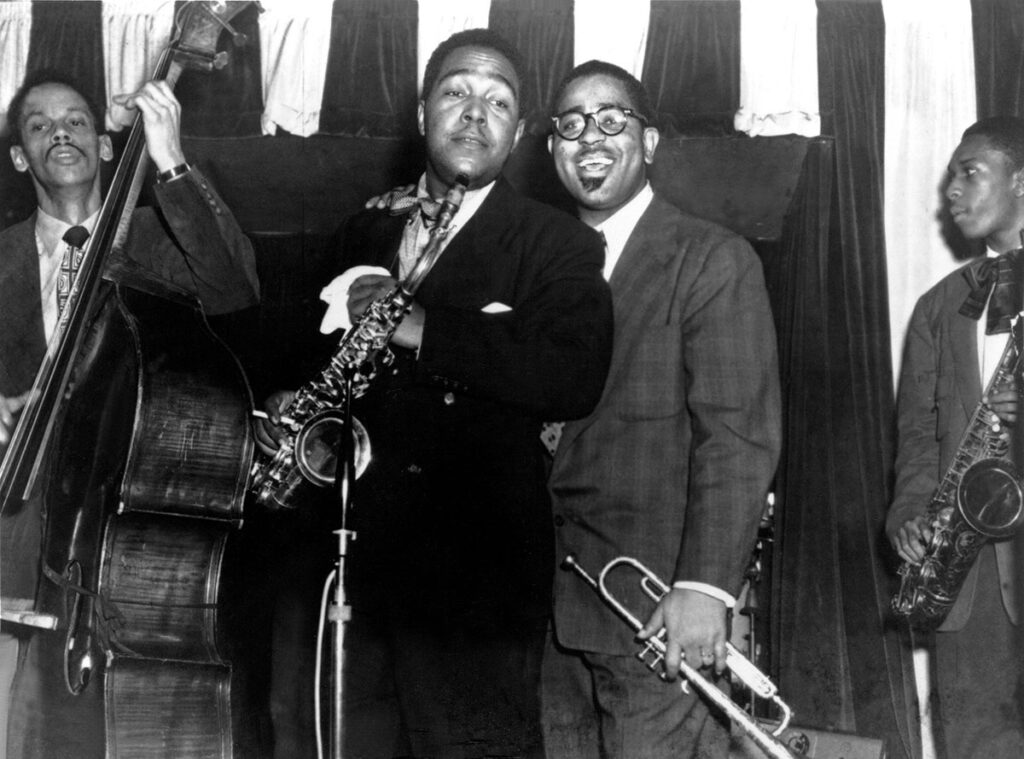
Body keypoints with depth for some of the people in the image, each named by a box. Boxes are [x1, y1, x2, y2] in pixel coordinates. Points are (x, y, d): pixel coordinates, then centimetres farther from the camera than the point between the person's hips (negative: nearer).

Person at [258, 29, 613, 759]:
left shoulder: (559, 246, -2)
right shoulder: (366, 232, 14)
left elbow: (576, 380, -18)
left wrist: (426, 327, -22)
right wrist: (299, 393, 3)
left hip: (478, 569, -5)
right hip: (356, 556, 5)